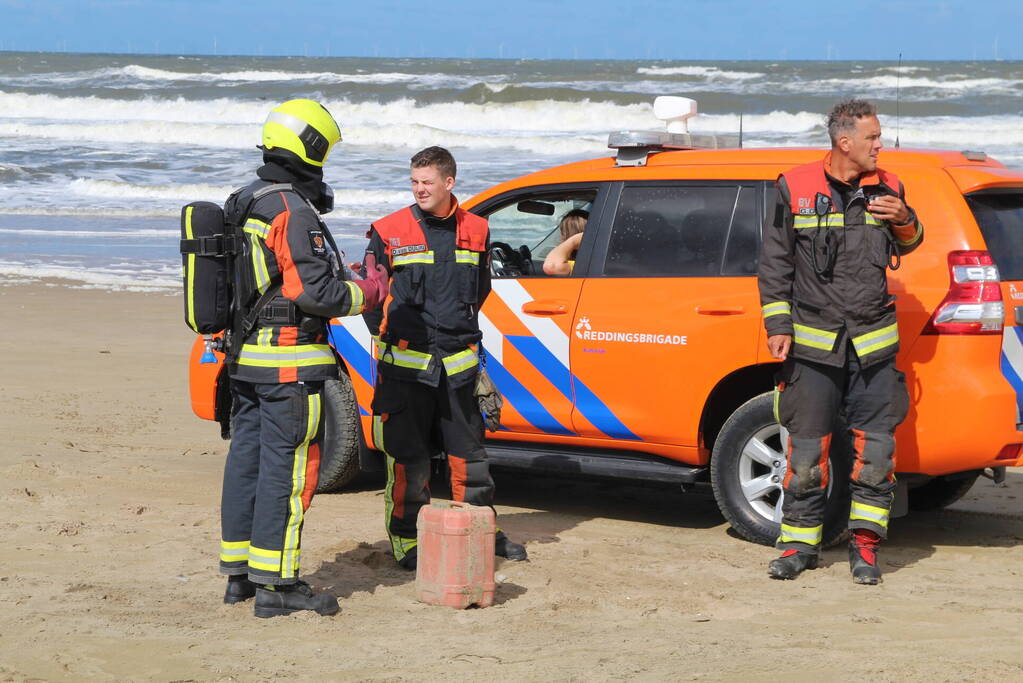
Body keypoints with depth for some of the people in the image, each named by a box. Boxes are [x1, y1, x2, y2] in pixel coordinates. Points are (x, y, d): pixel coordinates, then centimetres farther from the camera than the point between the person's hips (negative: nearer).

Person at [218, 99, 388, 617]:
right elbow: (314, 292, -20)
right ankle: (276, 584, -4)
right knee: (286, 468, -5)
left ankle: (239, 573, 20)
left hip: (244, 359, 9)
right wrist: (368, 293, -5)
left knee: (246, 458, 13)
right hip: (288, 363, -9)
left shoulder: (242, 206, 13)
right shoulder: (293, 213, -17)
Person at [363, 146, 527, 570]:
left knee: (469, 453, 10)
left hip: (458, 362, 3)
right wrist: (386, 335, 4)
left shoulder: (475, 232, 9)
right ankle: (407, 542, 7)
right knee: (408, 457, -1)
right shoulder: (389, 232, -1)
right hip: (405, 362, -3)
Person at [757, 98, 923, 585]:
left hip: (873, 343, 2)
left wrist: (905, 221, -2)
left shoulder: (886, 188, 7)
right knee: (806, 447, 1)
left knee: (875, 445, -2)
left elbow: (909, 245, 21)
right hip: (811, 343, -2)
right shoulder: (796, 188, 1)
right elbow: (774, 262, 5)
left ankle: (864, 545, 8)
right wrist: (778, 325, -1)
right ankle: (799, 543, 13)